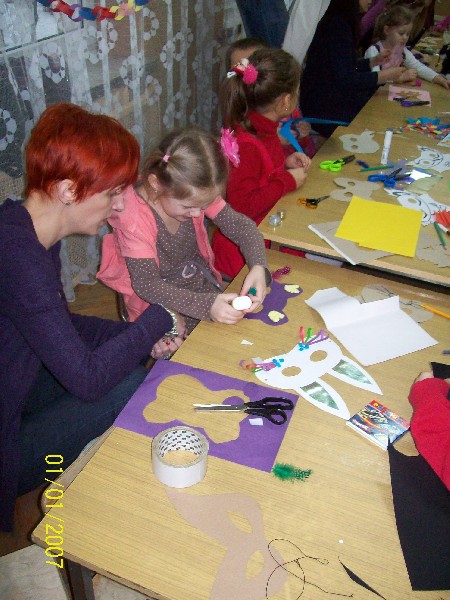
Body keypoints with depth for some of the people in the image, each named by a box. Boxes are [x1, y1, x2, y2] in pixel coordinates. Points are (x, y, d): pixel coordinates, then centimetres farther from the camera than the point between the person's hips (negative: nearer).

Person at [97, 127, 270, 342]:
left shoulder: (197, 195, -12)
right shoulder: (134, 215, -27)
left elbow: (241, 225, -7)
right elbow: (146, 284, -30)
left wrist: (258, 267, -28)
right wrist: (206, 305, -40)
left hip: (203, 282, 6)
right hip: (159, 301, -5)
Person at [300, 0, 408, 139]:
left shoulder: (340, 22, 10)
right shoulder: (337, 25, -20)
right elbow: (346, 80, -25)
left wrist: (374, 61, 10)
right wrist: (385, 75, -15)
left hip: (333, 101, 9)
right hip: (326, 113, -9)